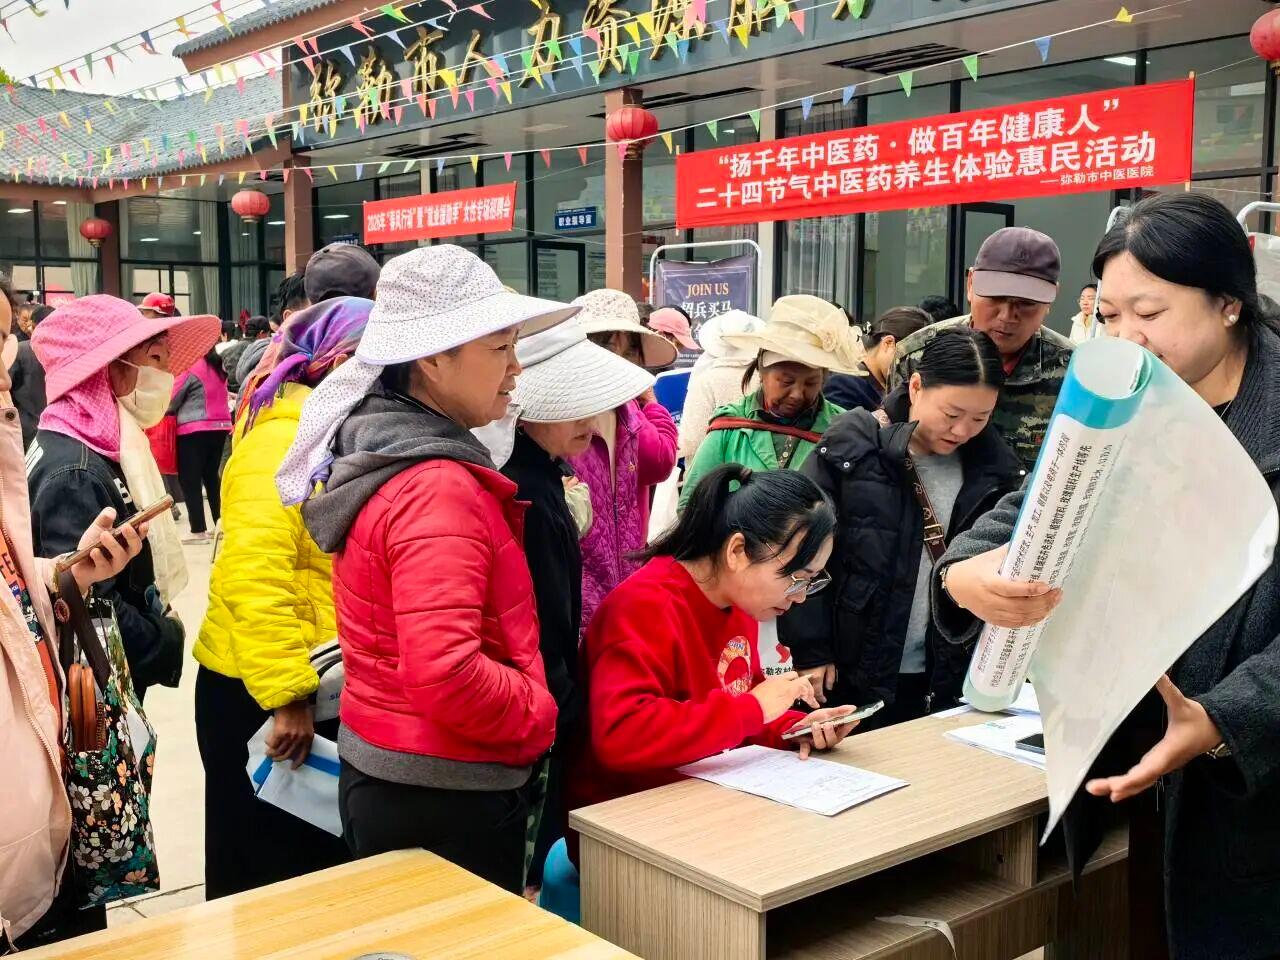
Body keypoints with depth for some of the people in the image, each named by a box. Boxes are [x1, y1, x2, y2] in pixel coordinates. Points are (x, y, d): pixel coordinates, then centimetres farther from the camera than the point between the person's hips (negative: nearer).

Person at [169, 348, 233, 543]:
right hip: (220, 426, 7)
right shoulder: (218, 367, 9)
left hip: (194, 430, -7)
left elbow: (172, 401, -5)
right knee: (211, 476, 16)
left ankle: (198, 530, -1)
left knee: (190, 480, 0)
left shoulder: (191, 369, -11)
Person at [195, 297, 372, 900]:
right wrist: (287, 696, -27)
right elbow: (252, 575, -28)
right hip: (263, 693, -9)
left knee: (314, 860, 20)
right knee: (271, 875, 6)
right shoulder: (283, 439, -19)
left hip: (308, 684, 9)